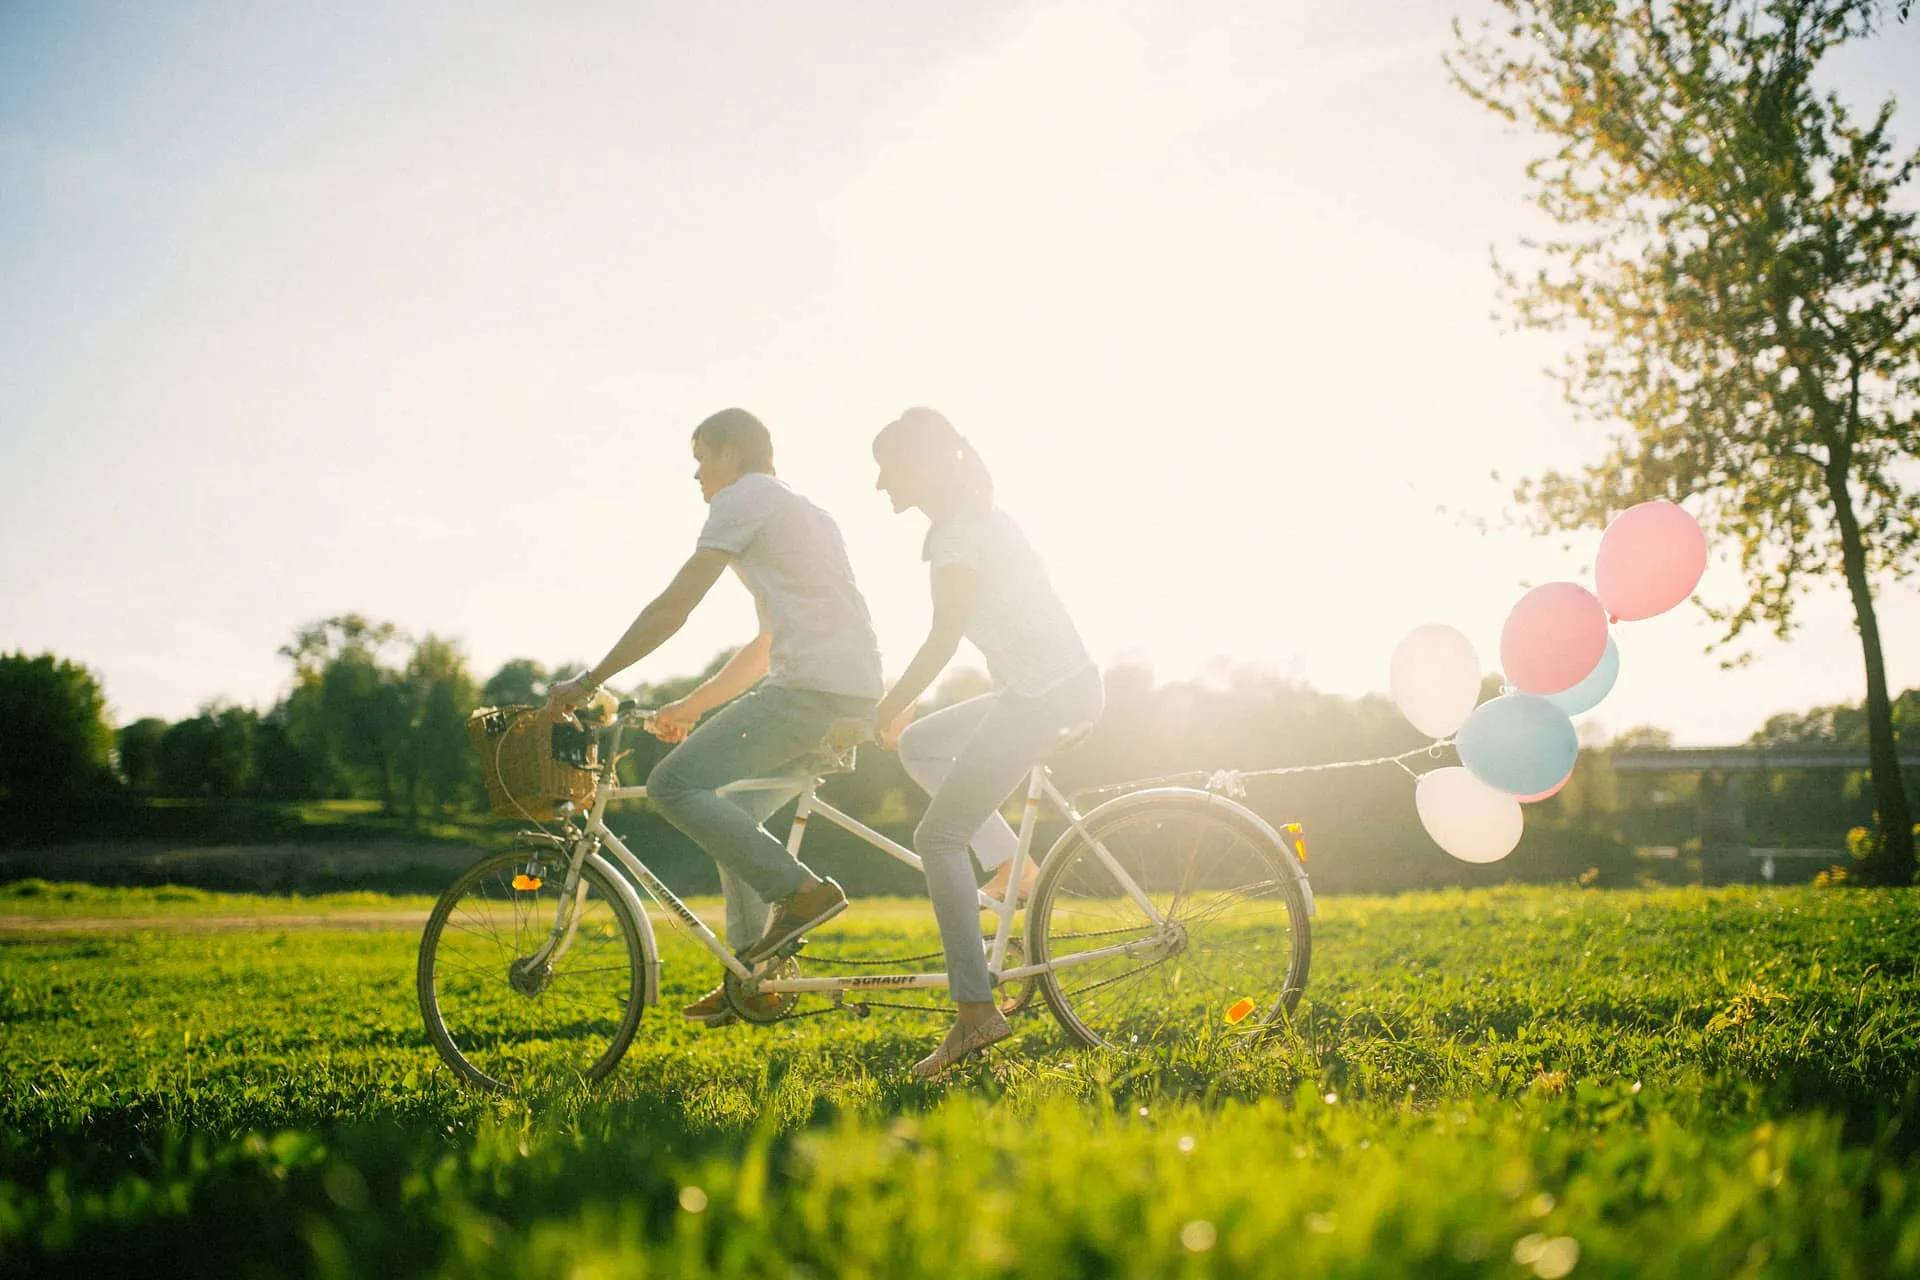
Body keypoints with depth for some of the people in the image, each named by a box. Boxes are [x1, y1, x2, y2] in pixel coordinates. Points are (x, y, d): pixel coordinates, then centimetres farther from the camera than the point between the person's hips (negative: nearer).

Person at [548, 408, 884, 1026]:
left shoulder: (743, 498, 1)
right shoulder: (806, 513, 30)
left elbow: (672, 607, -5)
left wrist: (587, 683, 0)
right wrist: (690, 707, 33)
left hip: (810, 689, -10)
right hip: (856, 694, 10)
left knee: (674, 785, -8)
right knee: (734, 811, 17)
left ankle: (799, 890, -13)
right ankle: (752, 973, 16)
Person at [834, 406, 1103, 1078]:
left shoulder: (959, 529, -11)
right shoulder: (969, 517, 18)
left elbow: (943, 640, -17)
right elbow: (948, 635, 26)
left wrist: (876, 715, -9)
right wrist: (900, 704, 27)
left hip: (1047, 693, -10)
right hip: (1047, 685, 10)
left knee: (939, 835, -9)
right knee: (918, 743, 21)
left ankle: (976, 1010, -11)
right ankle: (1012, 867, 14)